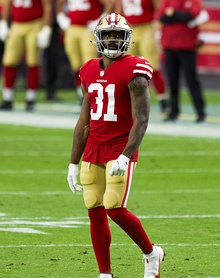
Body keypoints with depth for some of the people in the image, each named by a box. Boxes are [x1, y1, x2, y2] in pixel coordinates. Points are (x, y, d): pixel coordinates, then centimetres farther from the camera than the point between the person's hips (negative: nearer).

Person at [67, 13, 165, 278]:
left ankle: (152, 254, 11)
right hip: (93, 152, 6)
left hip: (120, 150, -6)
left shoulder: (134, 72, -9)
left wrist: (125, 156, -23)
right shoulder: (90, 72, 11)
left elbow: (141, 120, -12)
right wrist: (74, 163, 15)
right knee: (95, 213, 3)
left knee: (115, 210, -13)